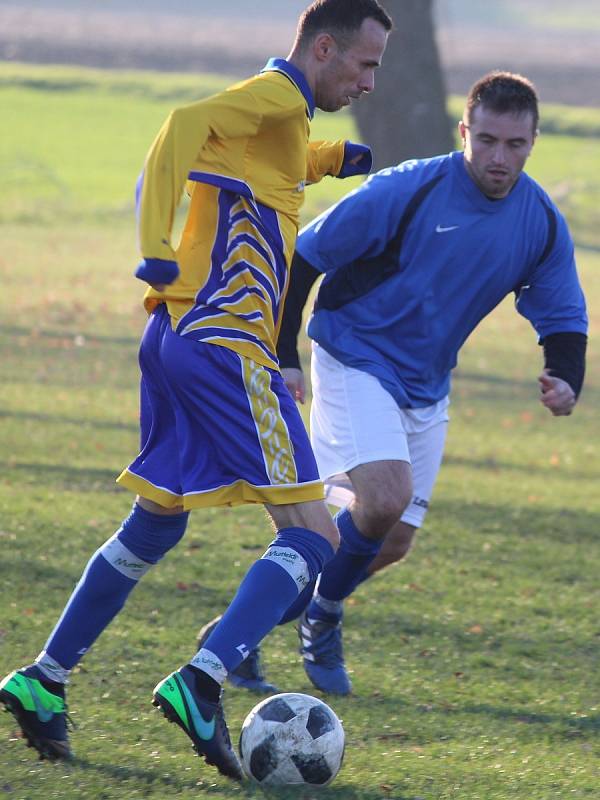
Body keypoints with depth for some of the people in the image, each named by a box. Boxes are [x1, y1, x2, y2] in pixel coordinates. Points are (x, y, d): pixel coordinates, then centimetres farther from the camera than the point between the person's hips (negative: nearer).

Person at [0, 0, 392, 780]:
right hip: (226, 345, -10)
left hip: (178, 336, 10)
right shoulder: (278, 97, -9)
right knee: (311, 535, -10)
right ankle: (201, 683, -23)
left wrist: (324, 158, 32)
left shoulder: (276, 109, 19)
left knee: (156, 525, 20)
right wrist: (157, 249, -33)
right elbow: (187, 125, -28)